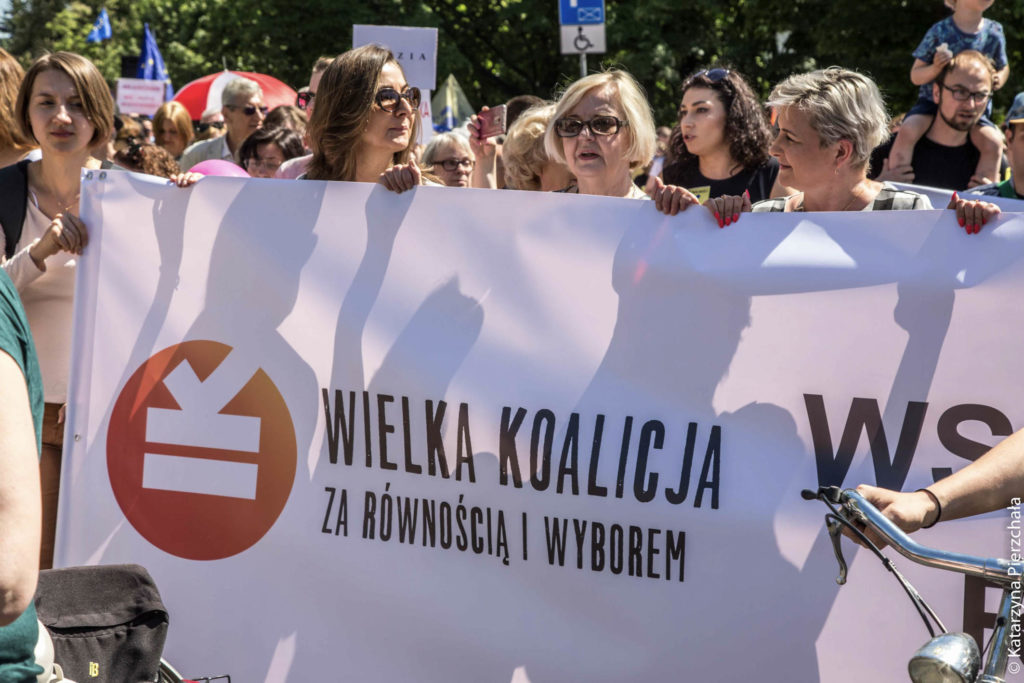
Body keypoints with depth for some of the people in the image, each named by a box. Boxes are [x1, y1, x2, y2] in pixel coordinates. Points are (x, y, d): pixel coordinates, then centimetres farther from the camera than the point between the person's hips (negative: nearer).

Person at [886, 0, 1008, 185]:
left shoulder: (994, 33, -3)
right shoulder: (939, 31, -12)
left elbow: (1003, 67, 16)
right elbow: (915, 76, -4)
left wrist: (999, 79, -8)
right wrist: (935, 68, -25)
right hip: (931, 102, -2)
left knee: (993, 142, -24)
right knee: (908, 130, -30)